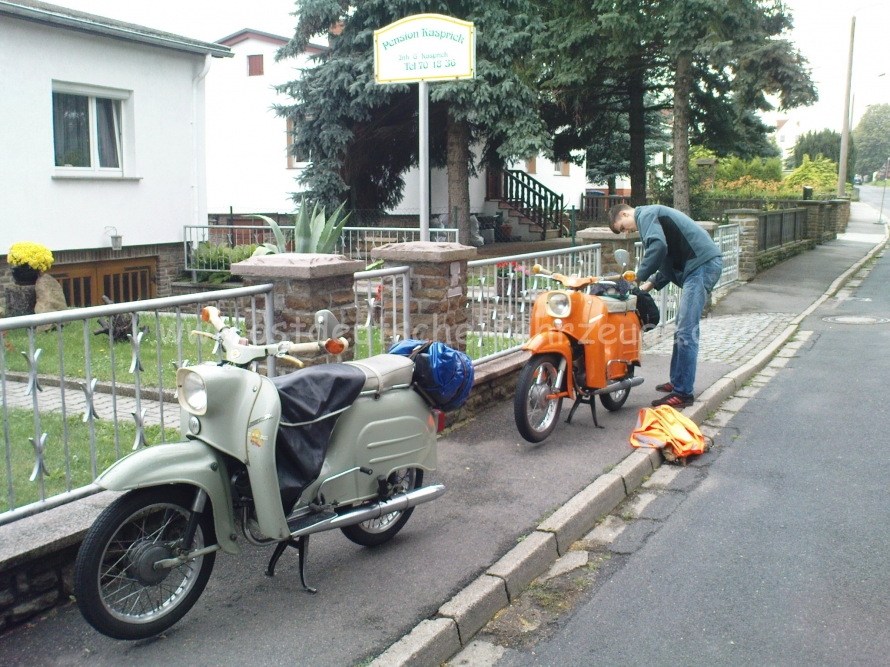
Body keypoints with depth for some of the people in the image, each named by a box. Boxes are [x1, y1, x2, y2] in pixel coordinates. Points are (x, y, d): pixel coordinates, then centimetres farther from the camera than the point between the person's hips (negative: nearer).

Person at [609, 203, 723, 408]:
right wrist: (652, 283, 13)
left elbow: (658, 246, -23)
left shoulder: (646, 215, -5)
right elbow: (671, 258, 24)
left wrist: (639, 277, -13)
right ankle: (677, 382, 24)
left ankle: (682, 393, -10)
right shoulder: (655, 216, 26)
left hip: (702, 264, -11)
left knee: (686, 332, -11)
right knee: (681, 330, 16)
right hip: (704, 264, 11)